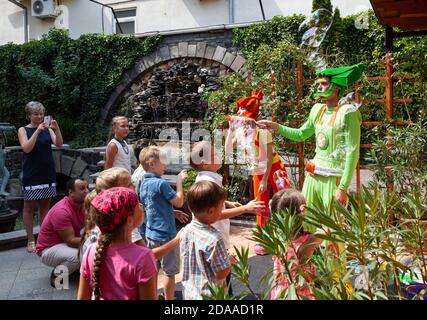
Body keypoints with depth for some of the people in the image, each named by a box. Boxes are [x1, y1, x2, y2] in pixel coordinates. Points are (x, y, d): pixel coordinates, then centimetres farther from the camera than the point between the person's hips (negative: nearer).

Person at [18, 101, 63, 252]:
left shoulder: (47, 129, 6)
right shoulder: (23, 130, -1)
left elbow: (59, 144, -6)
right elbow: (26, 148, -16)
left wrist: (57, 129, -22)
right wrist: (37, 131, -23)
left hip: (47, 173, 3)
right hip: (31, 174, -3)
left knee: (45, 205, 10)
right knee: (29, 207, 4)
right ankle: (30, 240, 10)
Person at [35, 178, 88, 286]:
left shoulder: (82, 205, -4)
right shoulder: (61, 211, -28)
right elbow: (70, 241, -29)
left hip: (66, 244, 8)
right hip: (48, 249, -8)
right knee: (78, 255, -35)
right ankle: (57, 274, -6)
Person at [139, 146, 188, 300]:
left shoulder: (144, 183, 6)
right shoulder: (161, 183, -19)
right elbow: (179, 202, -15)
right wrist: (179, 181, -9)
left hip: (151, 233, 8)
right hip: (166, 234, -8)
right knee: (170, 273, 6)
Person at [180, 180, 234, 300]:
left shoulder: (185, 231, -6)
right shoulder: (214, 239, -27)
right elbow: (221, 273, -21)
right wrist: (230, 260, -3)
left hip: (188, 293, 7)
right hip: (208, 295, -6)